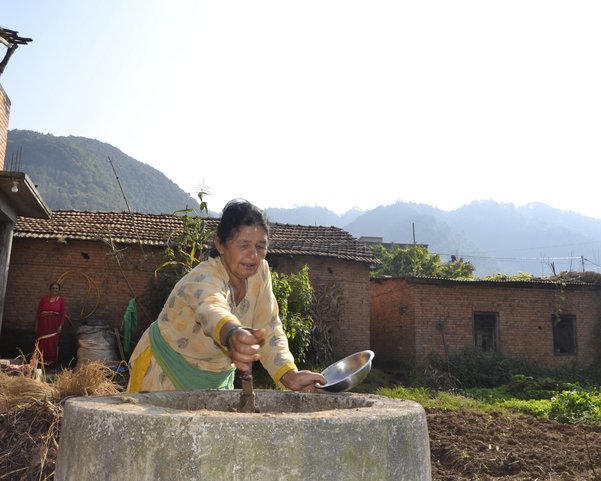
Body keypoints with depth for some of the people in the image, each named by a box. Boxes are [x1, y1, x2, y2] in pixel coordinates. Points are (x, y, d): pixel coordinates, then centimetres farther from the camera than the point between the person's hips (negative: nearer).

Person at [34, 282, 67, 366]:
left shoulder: (61, 300, 3)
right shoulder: (44, 298, 4)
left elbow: (63, 314, 2)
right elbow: (38, 312, 5)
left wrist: (61, 325, -6)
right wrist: (36, 325, 1)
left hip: (54, 325, 0)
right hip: (43, 324, 1)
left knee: (53, 343, -1)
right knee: (42, 343, 1)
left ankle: (51, 361, 8)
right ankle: (41, 361, 11)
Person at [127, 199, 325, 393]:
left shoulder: (260, 273, -13)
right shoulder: (203, 279, -32)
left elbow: (269, 331, -17)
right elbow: (211, 309, -55)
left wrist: (290, 376, -35)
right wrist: (233, 336, -77)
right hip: (164, 375, -5)